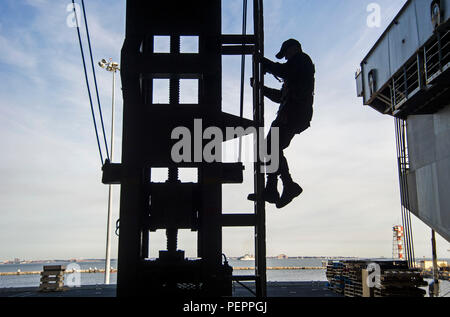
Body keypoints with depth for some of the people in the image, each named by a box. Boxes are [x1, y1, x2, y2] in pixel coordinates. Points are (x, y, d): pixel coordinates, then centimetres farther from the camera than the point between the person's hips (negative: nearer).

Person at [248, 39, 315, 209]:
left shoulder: (301, 59, 7)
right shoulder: (297, 69, 36)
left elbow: (283, 71, -12)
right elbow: (281, 96, 34)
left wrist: (262, 60, 0)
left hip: (293, 112, -10)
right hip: (295, 116, 10)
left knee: (272, 147, -18)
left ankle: (289, 186, -22)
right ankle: (271, 190, -1)